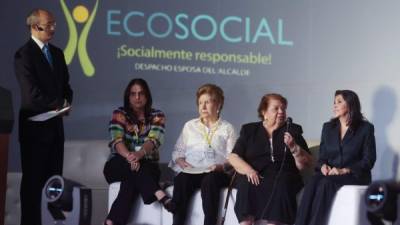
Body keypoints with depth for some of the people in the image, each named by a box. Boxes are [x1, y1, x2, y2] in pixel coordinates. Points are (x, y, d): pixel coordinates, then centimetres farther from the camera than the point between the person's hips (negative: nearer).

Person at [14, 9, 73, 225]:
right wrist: (59, 105, -8)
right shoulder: (24, 55, -12)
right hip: (35, 126, -7)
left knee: (53, 178, 9)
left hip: (55, 124, 7)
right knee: (33, 179, 0)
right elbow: (31, 93, -19)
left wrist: (67, 102, -2)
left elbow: (65, 84, 19)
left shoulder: (57, 53, 12)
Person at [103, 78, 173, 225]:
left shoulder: (157, 116, 1)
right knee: (133, 167, -37)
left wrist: (139, 154, -43)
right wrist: (129, 156, -41)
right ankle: (161, 197, -53)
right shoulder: (119, 114, 1)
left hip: (147, 165, 0)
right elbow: (117, 140, -17)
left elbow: (153, 140, -18)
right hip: (119, 165, 0)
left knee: (131, 181, -36)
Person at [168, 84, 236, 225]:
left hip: (216, 172, -1)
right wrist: (180, 160, -2)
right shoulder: (190, 126, 24)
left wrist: (222, 165, -14)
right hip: (191, 171, 2)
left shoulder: (227, 128, 17)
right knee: (181, 181, -34)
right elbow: (178, 151, 21)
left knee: (209, 181, -38)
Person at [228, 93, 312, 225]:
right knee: (246, 184, -32)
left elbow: (304, 165, 9)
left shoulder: (293, 130, 14)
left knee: (280, 185, -33)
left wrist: (293, 147, -9)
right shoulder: (249, 130, 16)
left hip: (282, 177, 0)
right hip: (254, 178, 0)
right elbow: (233, 157, 8)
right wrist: (248, 170, -11)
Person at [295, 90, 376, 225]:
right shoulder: (328, 128, 17)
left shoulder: (365, 128, 2)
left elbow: (368, 160, -3)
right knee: (313, 183, -31)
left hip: (355, 176, -4)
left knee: (326, 184, -35)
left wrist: (344, 170, -15)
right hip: (330, 174, 4)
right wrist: (323, 166, -8)